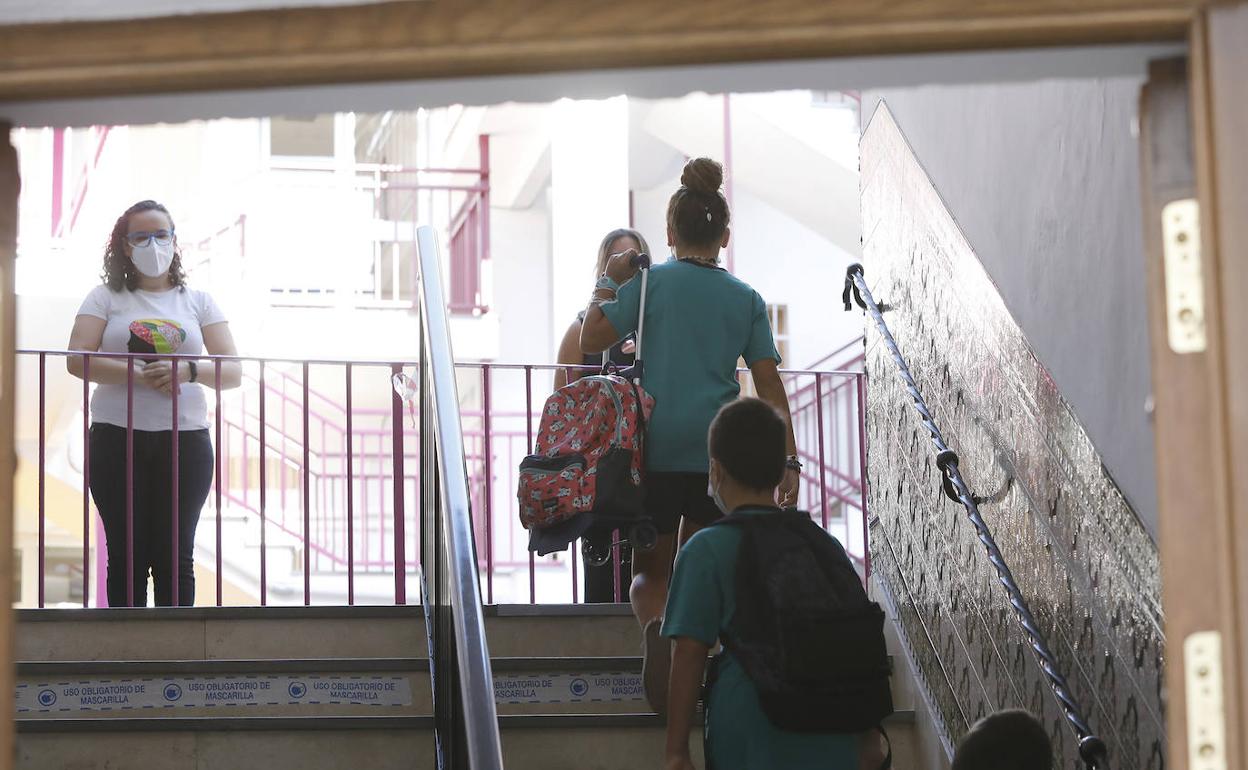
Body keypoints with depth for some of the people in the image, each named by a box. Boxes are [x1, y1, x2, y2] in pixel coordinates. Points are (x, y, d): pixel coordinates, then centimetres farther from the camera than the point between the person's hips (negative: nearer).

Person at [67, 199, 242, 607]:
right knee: (127, 554, -2)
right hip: (117, 440, -1)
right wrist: (141, 375, -18)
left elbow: (233, 372, 4)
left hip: (185, 441, 1)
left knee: (175, 557, 0)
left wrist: (187, 371, -17)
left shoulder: (198, 301, 13)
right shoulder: (107, 297, 8)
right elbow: (77, 359, -6)